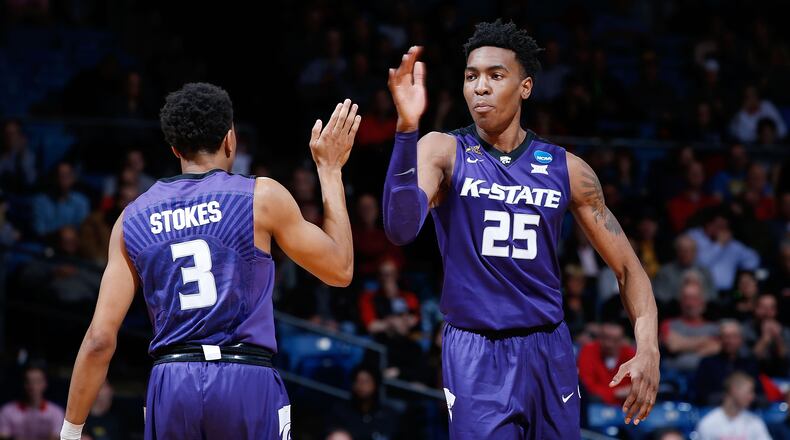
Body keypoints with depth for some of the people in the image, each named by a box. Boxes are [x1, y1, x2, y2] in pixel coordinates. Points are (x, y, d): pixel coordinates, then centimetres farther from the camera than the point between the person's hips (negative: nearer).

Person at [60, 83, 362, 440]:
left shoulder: (133, 219, 9)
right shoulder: (262, 197, 1)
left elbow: (100, 339, 5)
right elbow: (340, 270, 12)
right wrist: (330, 169, 20)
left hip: (171, 384, 3)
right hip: (248, 382, -3)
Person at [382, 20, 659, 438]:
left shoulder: (567, 169, 2)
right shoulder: (443, 151, -6)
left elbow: (628, 267, 8)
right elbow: (401, 229, -25)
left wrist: (648, 349, -8)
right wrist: (407, 127, -36)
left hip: (549, 352, 3)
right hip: (475, 355, -3)